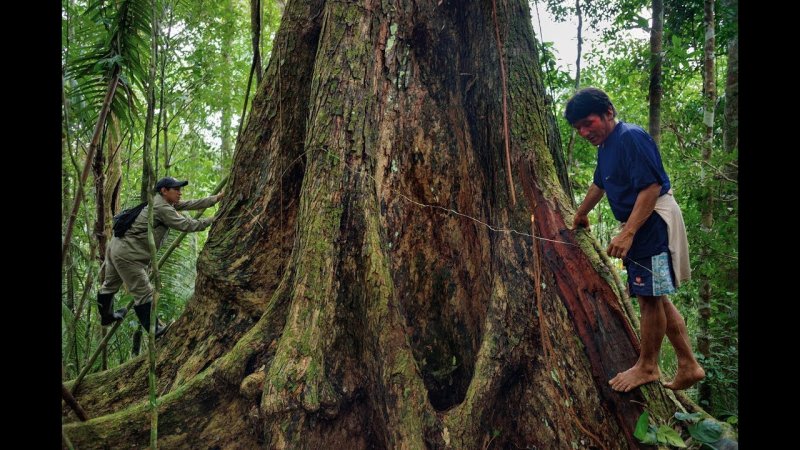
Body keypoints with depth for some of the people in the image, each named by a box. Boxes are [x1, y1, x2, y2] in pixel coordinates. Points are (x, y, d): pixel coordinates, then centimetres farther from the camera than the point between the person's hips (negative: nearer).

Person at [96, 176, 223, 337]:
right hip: (127, 254, -11)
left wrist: (216, 198, 6)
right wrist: (212, 220, -12)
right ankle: (154, 329, 2)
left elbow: (189, 204, 9)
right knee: (144, 293, -5)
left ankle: (106, 316, 49)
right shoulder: (162, 208, -18)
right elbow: (186, 225, -20)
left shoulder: (162, 202, 11)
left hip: (116, 247, 11)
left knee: (110, 285, 28)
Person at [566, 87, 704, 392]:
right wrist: (580, 214, 45)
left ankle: (647, 367, 12)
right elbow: (599, 185, 32)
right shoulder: (606, 146, 15)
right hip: (642, 226, 10)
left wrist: (627, 233, -28)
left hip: (654, 222, -10)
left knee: (650, 297, -3)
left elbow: (652, 187, -23)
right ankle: (688, 366, 20)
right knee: (655, 297, 12)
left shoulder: (631, 138, -16)